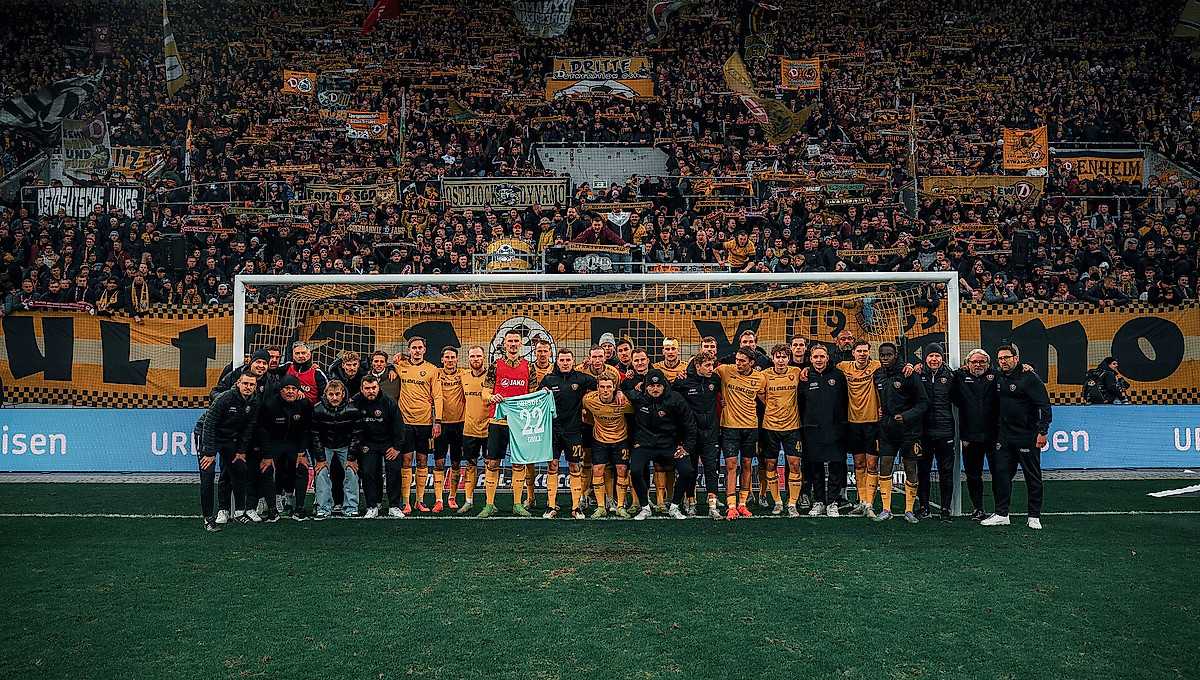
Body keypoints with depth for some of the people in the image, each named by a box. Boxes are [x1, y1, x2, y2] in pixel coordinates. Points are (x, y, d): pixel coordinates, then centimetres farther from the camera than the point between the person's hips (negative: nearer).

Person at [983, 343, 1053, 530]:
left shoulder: (1029, 378, -11)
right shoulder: (999, 378, 9)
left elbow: (1045, 406, -13)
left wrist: (1042, 431, -19)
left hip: (1027, 437, -6)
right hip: (1005, 436, 6)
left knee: (1033, 477, 4)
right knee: (1001, 473, 3)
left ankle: (1034, 516, 12)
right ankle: (1001, 514, 10)